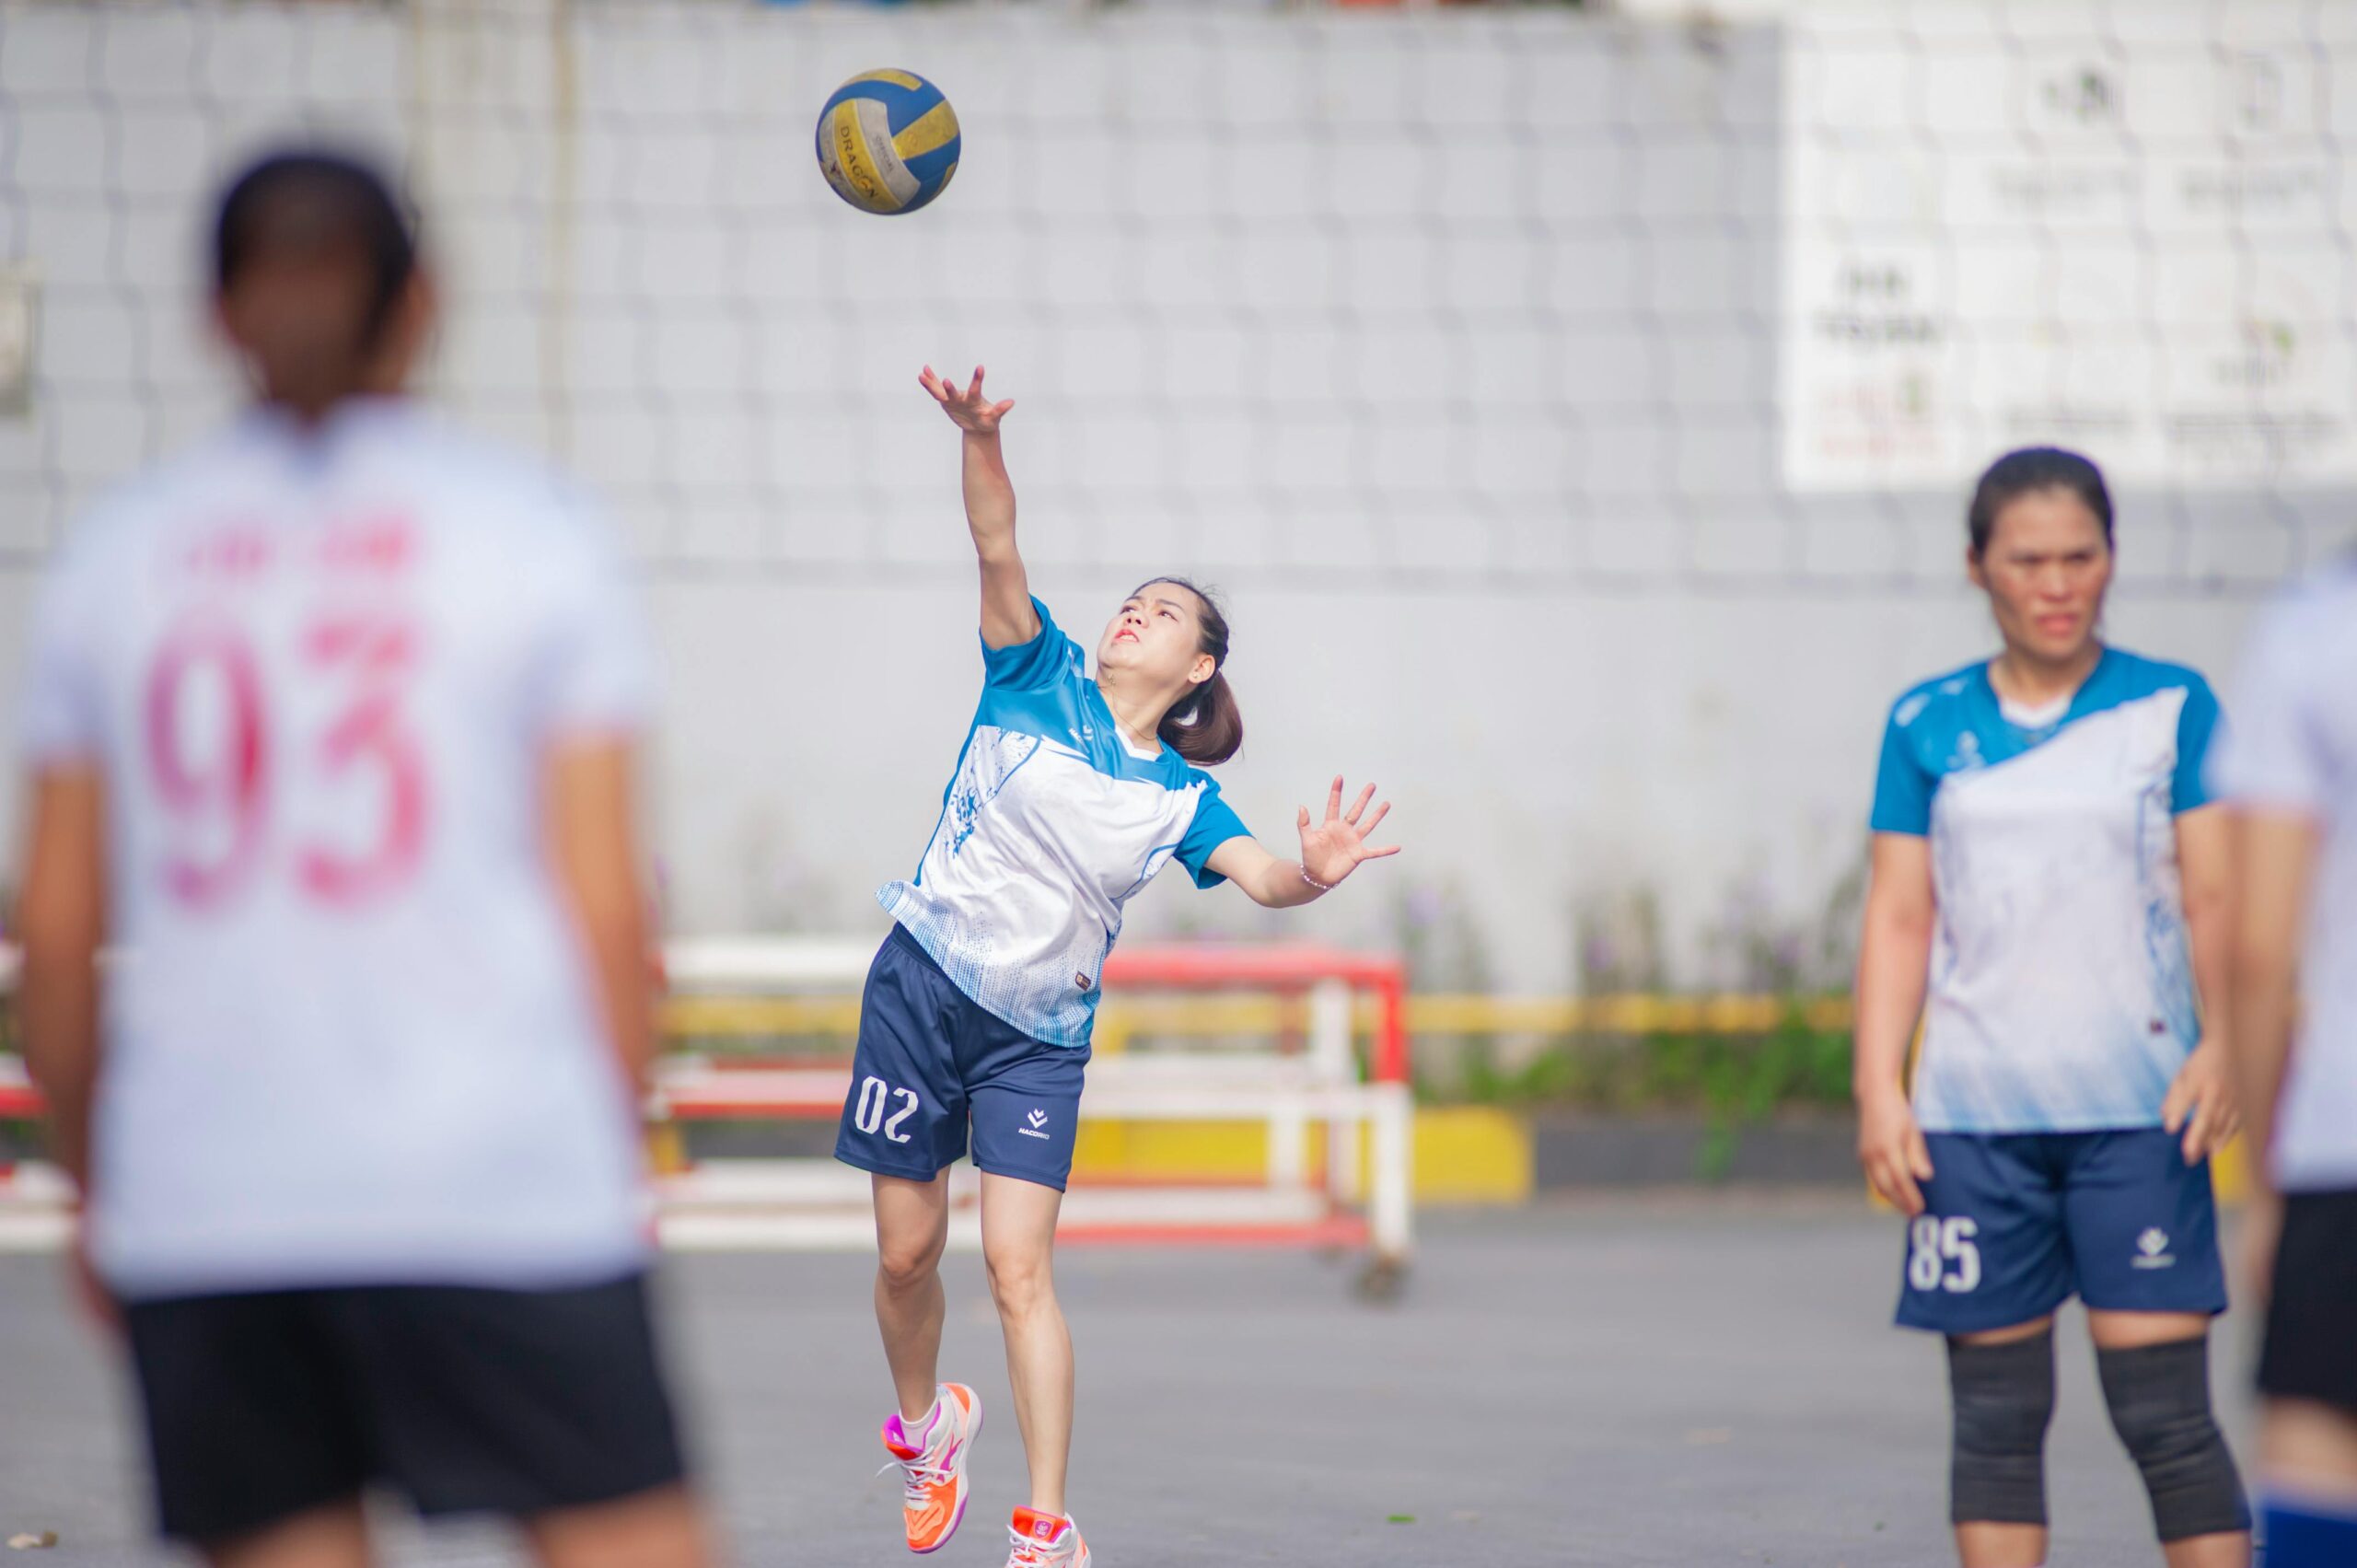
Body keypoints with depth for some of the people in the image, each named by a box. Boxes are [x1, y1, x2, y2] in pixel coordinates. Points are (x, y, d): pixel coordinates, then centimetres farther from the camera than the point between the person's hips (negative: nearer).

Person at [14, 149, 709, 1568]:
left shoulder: (117, 556, 9)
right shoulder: (531, 530, 2)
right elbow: (605, 901, -2)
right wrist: (619, 1156, 9)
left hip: (197, 1199, 3)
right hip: (500, 1185, -3)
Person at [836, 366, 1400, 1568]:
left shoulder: (1181, 795, 2)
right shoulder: (1040, 679, 0)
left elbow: (1259, 876, -14)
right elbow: (997, 549, -14)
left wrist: (1314, 873, -37)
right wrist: (980, 441, -31)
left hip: (1038, 1038, 0)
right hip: (922, 984, 0)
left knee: (1018, 1264, -11)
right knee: (906, 1254, 4)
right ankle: (924, 1424, 34)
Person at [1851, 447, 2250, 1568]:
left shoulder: (2173, 709, 4)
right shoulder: (1928, 727, 9)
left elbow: (2215, 900, 0)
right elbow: (1899, 917, 9)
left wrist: (2226, 1044, -16)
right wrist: (1878, 1088, -1)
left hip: (2136, 1108, -2)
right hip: (1973, 1117, 2)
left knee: (2163, 1414, -6)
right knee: (1995, 1418, 4)